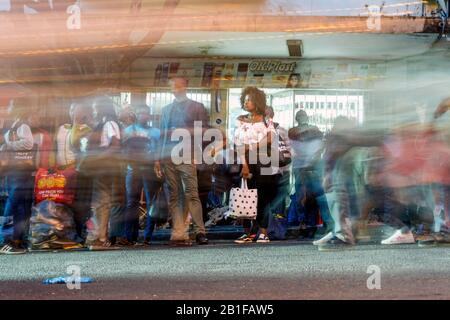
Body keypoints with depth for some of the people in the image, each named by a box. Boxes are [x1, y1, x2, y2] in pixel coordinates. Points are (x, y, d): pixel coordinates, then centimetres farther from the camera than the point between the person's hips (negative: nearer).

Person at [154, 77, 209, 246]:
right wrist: (158, 158, 13)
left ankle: (200, 231, -8)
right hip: (168, 156, 4)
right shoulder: (166, 109, 23)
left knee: (191, 193, -12)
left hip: (186, 156, -4)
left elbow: (205, 130, 5)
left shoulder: (197, 107, 12)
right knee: (174, 196, 0)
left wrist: (187, 131, -10)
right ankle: (178, 234, -1)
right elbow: (162, 134, 20)